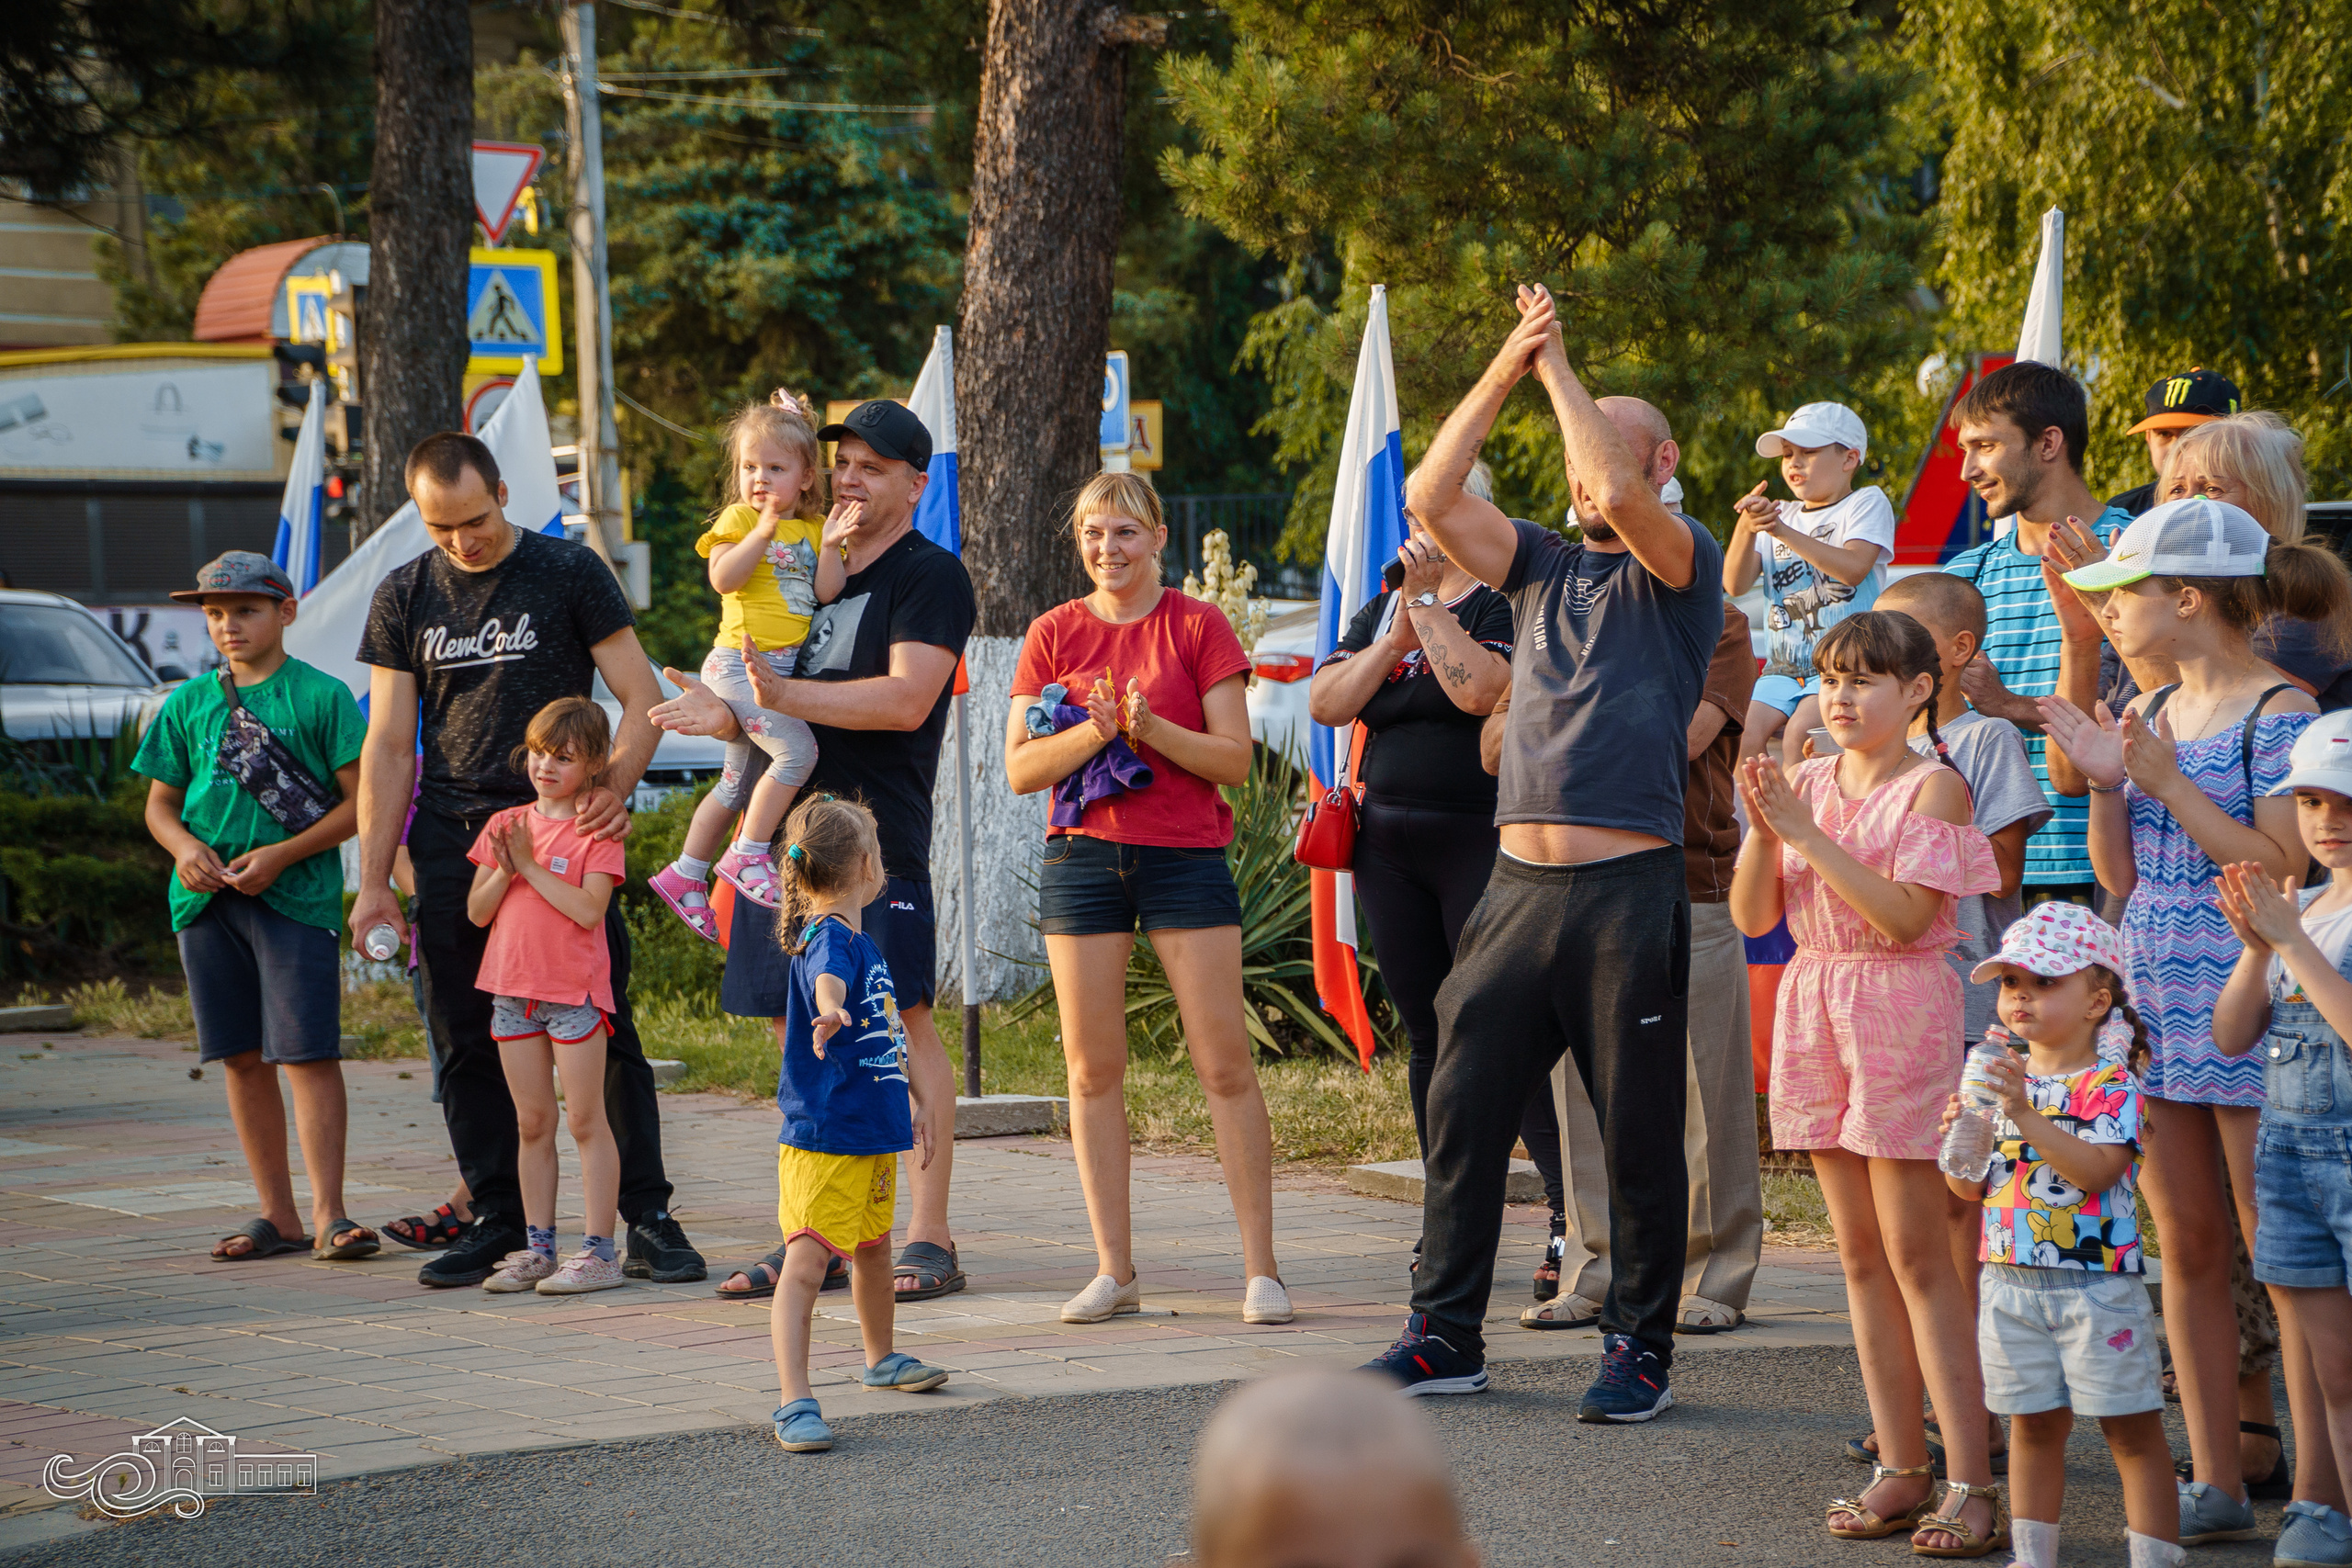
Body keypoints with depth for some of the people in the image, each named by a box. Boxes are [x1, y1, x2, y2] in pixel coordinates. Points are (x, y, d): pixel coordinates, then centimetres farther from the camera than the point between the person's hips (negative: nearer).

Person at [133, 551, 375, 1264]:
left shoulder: (321, 696, -1)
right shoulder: (188, 703, 13)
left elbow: (360, 802, -4)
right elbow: (159, 804, 16)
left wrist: (280, 855, -14)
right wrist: (186, 848, -6)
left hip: (297, 895, -5)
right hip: (206, 899, 5)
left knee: (307, 1054, -10)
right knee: (243, 1059, 8)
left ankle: (329, 1215, -8)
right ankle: (277, 1215, 15)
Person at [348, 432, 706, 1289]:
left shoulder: (569, 572, 1)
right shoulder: (403, 597, 10)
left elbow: (641, 697, 0)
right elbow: (388, 746, 9)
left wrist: (615, 786, -20)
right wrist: (372, 883, 3)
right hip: (452, 842, 3)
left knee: (603, 1031, -5)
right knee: (468, 1042, 3)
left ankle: (648, 1219, -1)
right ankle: (497, 1223, 12)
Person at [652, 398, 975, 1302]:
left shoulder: (930, 577, -2)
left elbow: (907, 699, -15)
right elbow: (769, 699, 25)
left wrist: (788, 696, -19)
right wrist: (724, 712, 2)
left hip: (877, 833, -7)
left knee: (902, 1023, -10)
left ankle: (928, 1241, -8)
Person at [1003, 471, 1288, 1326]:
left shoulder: (1198, 626, 1)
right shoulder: (1054, 633, 7)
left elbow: (1235, 759, -3)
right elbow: (1020, 768, 2)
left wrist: (1151, 728, -18)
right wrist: (1095, 731, -14)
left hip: (1187, 859, -2)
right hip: (1083, 859, 2)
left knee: (1226, 1064, -6)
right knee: (1093, 1068, 1)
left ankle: (1261, 1269, -2)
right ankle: (1114, 1270, 7)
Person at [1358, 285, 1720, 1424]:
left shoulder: (1681, 568, 2)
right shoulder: (1544, 569, 18)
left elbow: (1620, 497, -19)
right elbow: (1431, 498, 5)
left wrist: (1560, 370, -8)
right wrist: (1506, 369, -2)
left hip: (1629, 890, -5)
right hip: (1520, 884, 6)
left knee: (1639, 1135, 0)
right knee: (1461, 1111, 5)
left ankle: (1640, 1349, 9)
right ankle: (1445, 1334, 13)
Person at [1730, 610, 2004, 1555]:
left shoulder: (1934, 787, -7)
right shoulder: (1808, 783, 10)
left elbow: (1906, 915, -18)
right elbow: (1752, 916, 5)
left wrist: (1805, 831, -19)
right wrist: (1763, 829, -12)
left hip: (1902, 1008, -6)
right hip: (1813, 1007, 6)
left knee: (1917, 1256, -8)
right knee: (1862, 1255, 8)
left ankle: (1972, 1484, -7)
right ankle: (1901, 1468, 13)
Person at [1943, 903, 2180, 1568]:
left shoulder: (2111, 1085, -9)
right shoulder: (2003, 1080, 9)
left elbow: (2098, 1169, -24)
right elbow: (1971, 1189, 11)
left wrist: (2027, 1116, -30)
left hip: (2096, 1284, -5)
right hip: (2012, 1282, 5)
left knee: (2131, 1429, 0)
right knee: (2033, 1425, 12)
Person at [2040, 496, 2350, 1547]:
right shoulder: (2150, 716, 13)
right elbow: (2122, 879, 14)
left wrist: (2169, 783, -16)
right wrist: (2105, 784, -2)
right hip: (2153, 1002, 8)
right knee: (2184, 1248, 9)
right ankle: (2216, 1482, 16)